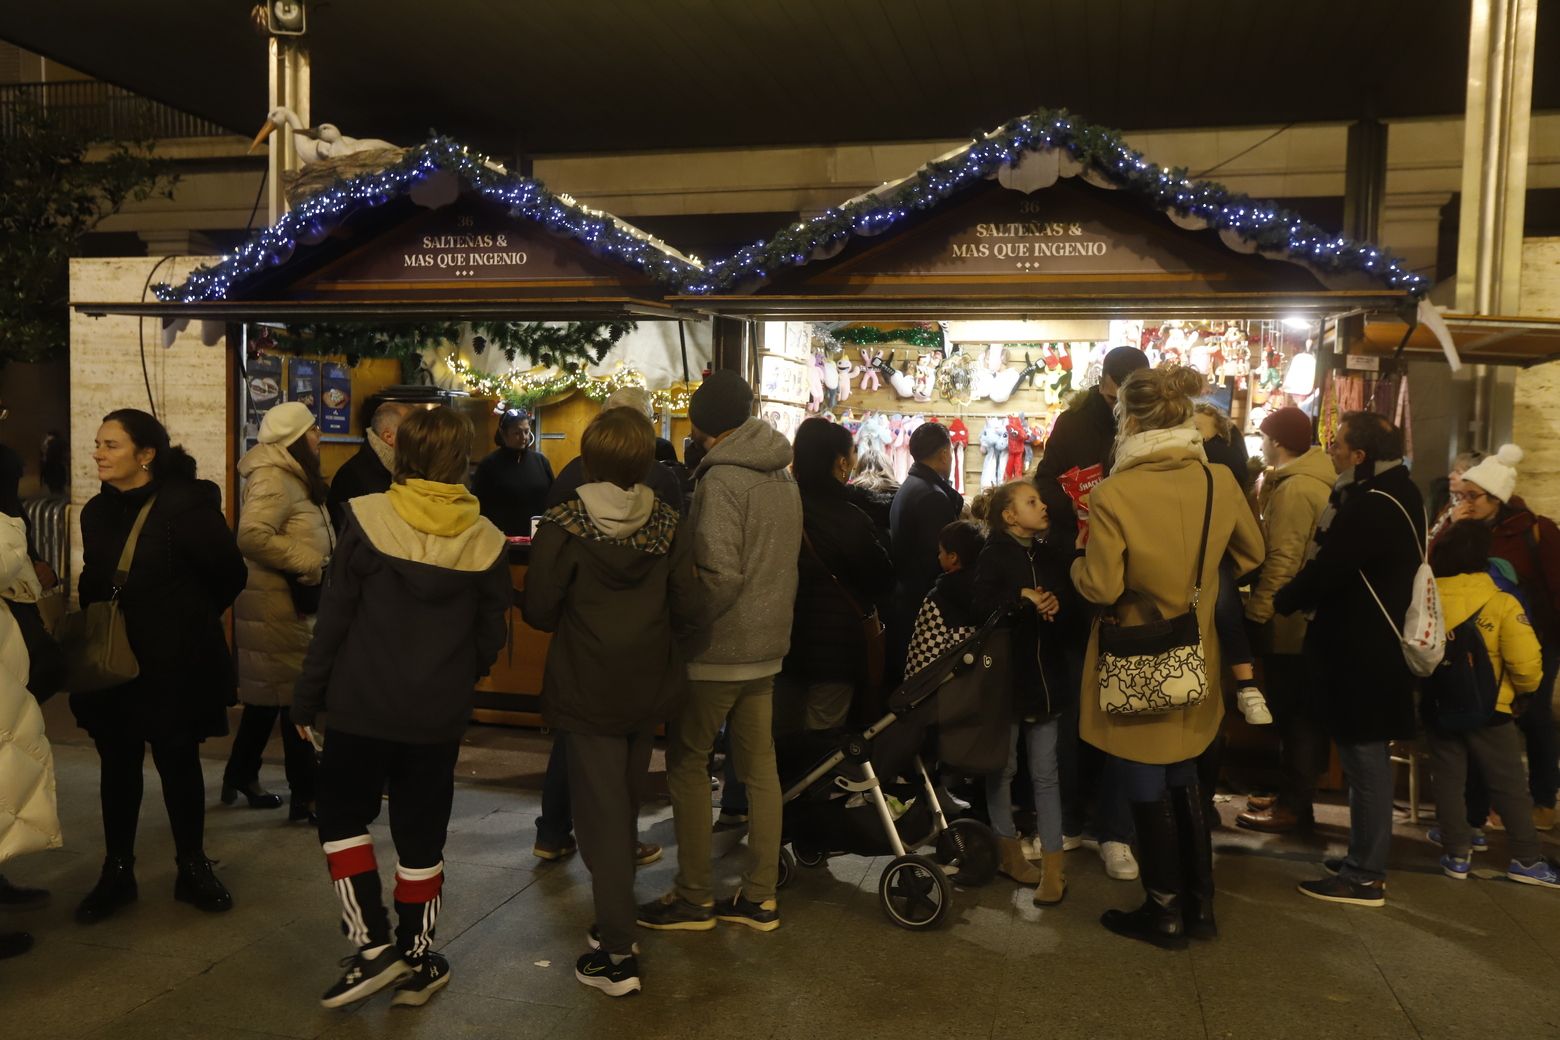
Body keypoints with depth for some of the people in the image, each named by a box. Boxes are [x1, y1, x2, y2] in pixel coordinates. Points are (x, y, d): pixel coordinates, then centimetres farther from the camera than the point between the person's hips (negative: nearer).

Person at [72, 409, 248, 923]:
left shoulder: (188, 505, -15)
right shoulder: (97, 511, 6)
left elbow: (230, 575, -9)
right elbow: (96, 581, 17)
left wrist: (187, 620, 3)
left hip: (176, 667, -5)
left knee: (179, 764, 7)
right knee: (118, 766, 13)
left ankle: (193, 867, 24)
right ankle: (117, 872, 27)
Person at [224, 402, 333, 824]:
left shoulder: (293, 477, 15)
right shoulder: (273, 480, -18)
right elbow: (253, 536, -30)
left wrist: (318, 560, 8)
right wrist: (308, 563, -24)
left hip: (288, 602, 10)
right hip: (278, 605, -10)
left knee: (267, 693, 19)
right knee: (295, 696, -4)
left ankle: (240, 778, 33)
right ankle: (304, 797, 4)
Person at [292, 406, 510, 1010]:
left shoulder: (366, 518, -11)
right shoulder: (485, 540, -5)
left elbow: (333, 617, -9)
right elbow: (492, 637, 1)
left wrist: (308, 698, 0)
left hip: (363, 704, -2)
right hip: (439, 713, 2)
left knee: (342, 814, 17)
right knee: (421, 834, 13)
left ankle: (373, 944, 12)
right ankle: (417, 960, 24)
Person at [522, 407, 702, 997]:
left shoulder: (562, 527, -15)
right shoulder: (667, 525, -6)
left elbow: (538, 611, -12)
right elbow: (687, 611, -6)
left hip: (585, 694, -4)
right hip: (648, 690, 4)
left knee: (603, 815, 4)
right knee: (625, 809, 20)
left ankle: (617, 954, 8)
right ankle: (616, 921, 35)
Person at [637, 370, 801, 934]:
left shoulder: (722, 479, -17)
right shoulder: (784, 479, 8)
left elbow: (721, 574, -24)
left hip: (716, 651, -8)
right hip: (767, 650, 8)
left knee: (687, 766, 6)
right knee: (759, 767, 12)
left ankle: (694, 898, 14)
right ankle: (760, 897, 21)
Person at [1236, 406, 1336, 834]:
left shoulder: (1294, 488, -19)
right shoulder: (1315, 479, 12)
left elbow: (1281, 559, -24)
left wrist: (1256, 612, -20)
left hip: (1288, 621, -10)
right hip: (1307, 616, 10)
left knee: (1293, 713, -1)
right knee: (1299, 712, 16)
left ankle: (1294, 806, 8)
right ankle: (1293, 793, 27)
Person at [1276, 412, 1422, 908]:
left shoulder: (1371, 505, -22)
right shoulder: (1393, 494, 11)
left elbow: (1326, 569, -22)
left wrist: (1280, 602, -5)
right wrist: (1302, 599, 9)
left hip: (1361, 651, -10)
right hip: (1377, 643, 10)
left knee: (1364, 760, -1)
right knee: (1366, 757, 18)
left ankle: (1365, 877, 9)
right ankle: (1366, 860, 29)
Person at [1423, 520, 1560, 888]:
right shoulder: (1503, 603, -14)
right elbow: (1525, 663, -16)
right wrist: (1526, 689, 5)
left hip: (1438, 705, 2)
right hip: (1488, 708, -2)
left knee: (1448, 780, 11)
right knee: (1508, 785, 10)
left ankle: (1457, 854, 15)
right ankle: (1526, 859, 16)